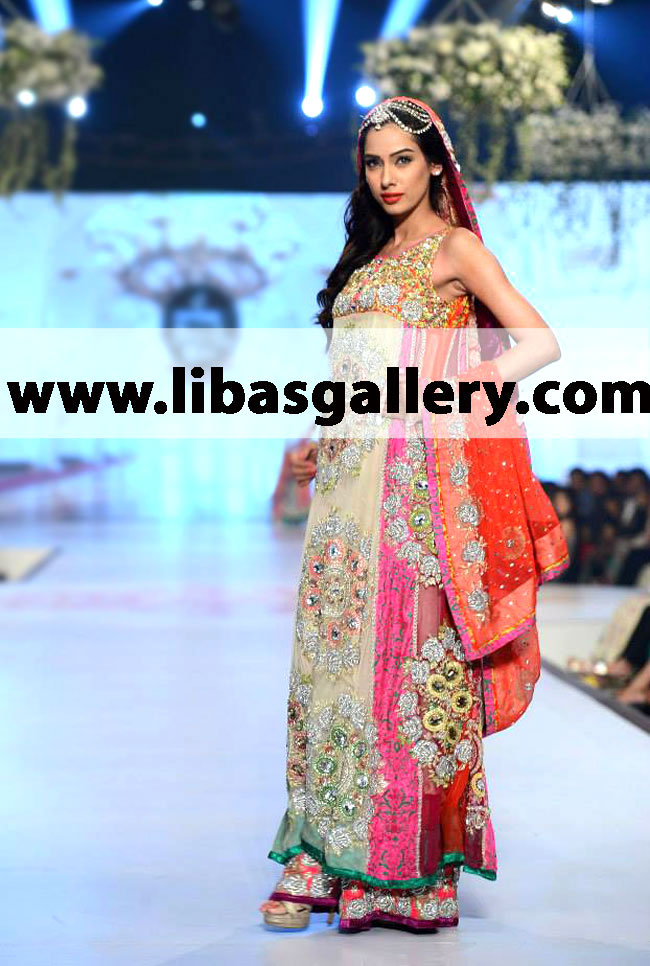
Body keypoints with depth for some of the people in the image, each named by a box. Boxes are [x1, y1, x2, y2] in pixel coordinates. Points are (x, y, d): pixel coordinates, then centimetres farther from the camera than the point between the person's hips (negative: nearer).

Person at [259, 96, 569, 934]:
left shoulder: (454, 248, 2)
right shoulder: (369, 253, 22)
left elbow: (542, 341, -7)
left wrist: (477, 380, -22)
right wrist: (316, 446, 17)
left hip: (419, 472, -6)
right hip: (348, 473, 6)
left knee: (410, 645, -8)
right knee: (336, 645, 0)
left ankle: (409, 859, -1)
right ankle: (323, 852, 3)